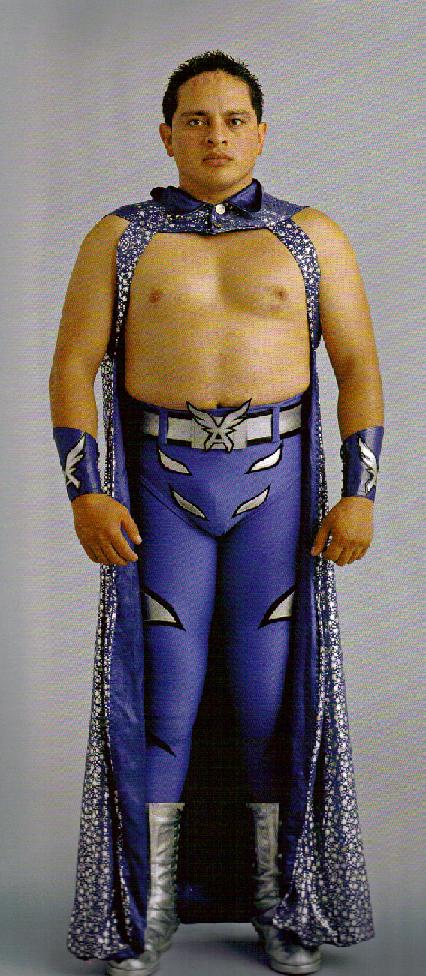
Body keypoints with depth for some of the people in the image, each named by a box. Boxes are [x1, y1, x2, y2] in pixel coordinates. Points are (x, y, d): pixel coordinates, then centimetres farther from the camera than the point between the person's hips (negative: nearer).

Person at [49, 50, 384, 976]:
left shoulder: (313, 237, 7)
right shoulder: (119, 238, 6)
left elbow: (359, 367, 4)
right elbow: (74, 367, 2)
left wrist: (359, 493, -6)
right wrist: (86, 490, -10)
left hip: (276, 481, 0)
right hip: (161, 484, 0)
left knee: (272, 694, 2)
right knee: (160, 695, 0)